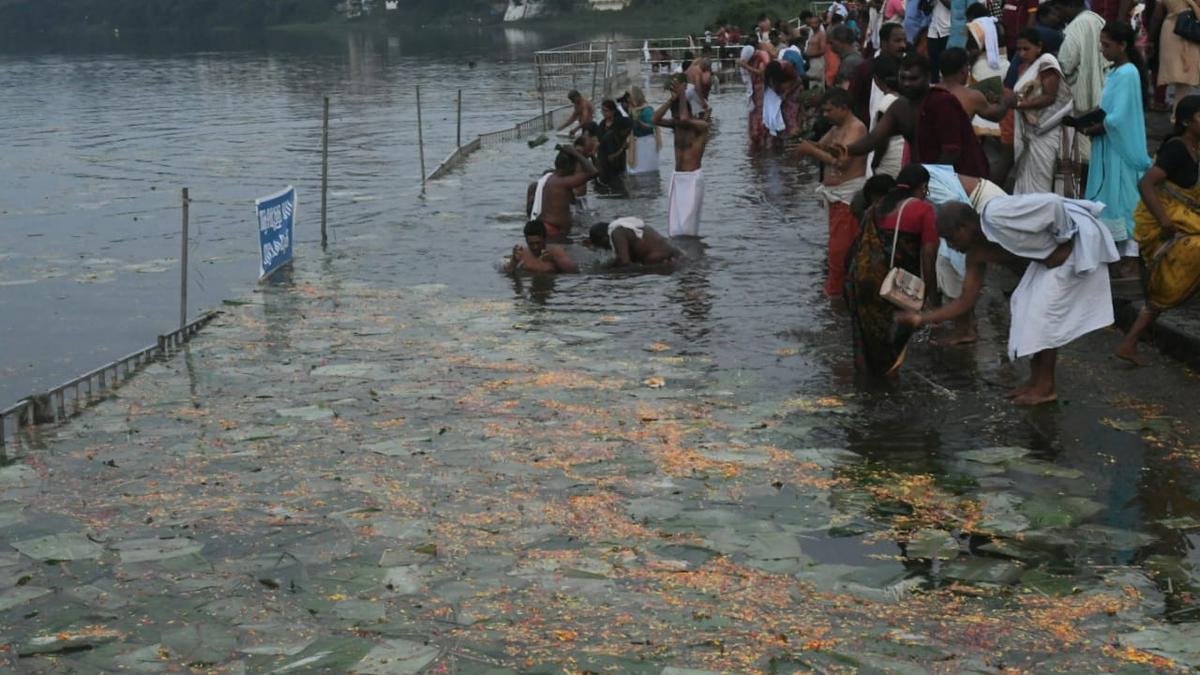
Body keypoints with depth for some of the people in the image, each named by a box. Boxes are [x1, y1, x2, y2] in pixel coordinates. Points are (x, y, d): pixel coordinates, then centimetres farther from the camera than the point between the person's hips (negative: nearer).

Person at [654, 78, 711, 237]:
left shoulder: (701, 126, -10)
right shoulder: (676, 125, 9)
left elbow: (685, 119, -30)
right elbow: (656, 119, -5)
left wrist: (682, 96, -18)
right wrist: (672, 99, -10)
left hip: (693, 177, -7)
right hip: (676, 176, 7)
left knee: (688, 220, -10)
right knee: (674, 220, 4)